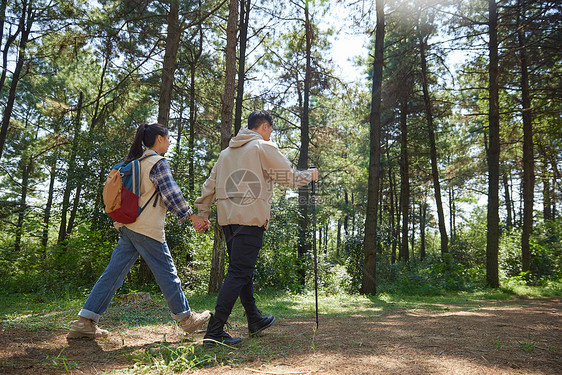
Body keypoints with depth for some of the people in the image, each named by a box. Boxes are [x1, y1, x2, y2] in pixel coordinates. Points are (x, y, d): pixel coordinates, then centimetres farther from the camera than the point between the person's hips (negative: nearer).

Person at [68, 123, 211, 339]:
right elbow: (171, 194, -14)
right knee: (167, 274, 3)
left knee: (113, 273, 8)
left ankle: (84, 322, 9)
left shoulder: (136, 161, 16)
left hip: (127, 226, 8)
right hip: (147, 229, -8)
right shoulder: (158, 163, -9)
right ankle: (186, 318, 15)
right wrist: (194, 217, -10)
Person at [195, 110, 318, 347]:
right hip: (250, 218, -8)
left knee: (242, 270, 17)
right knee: (239, 273, -7)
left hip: (227, 218, 8)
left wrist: (202, 214, 19)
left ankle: (255, 321, 32)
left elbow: (210, 185, 16)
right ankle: (214, 332, -9)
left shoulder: (227, 151, 19)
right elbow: (289, 177, 0)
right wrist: (310, 175, 18)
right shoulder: (263, 147, -2)